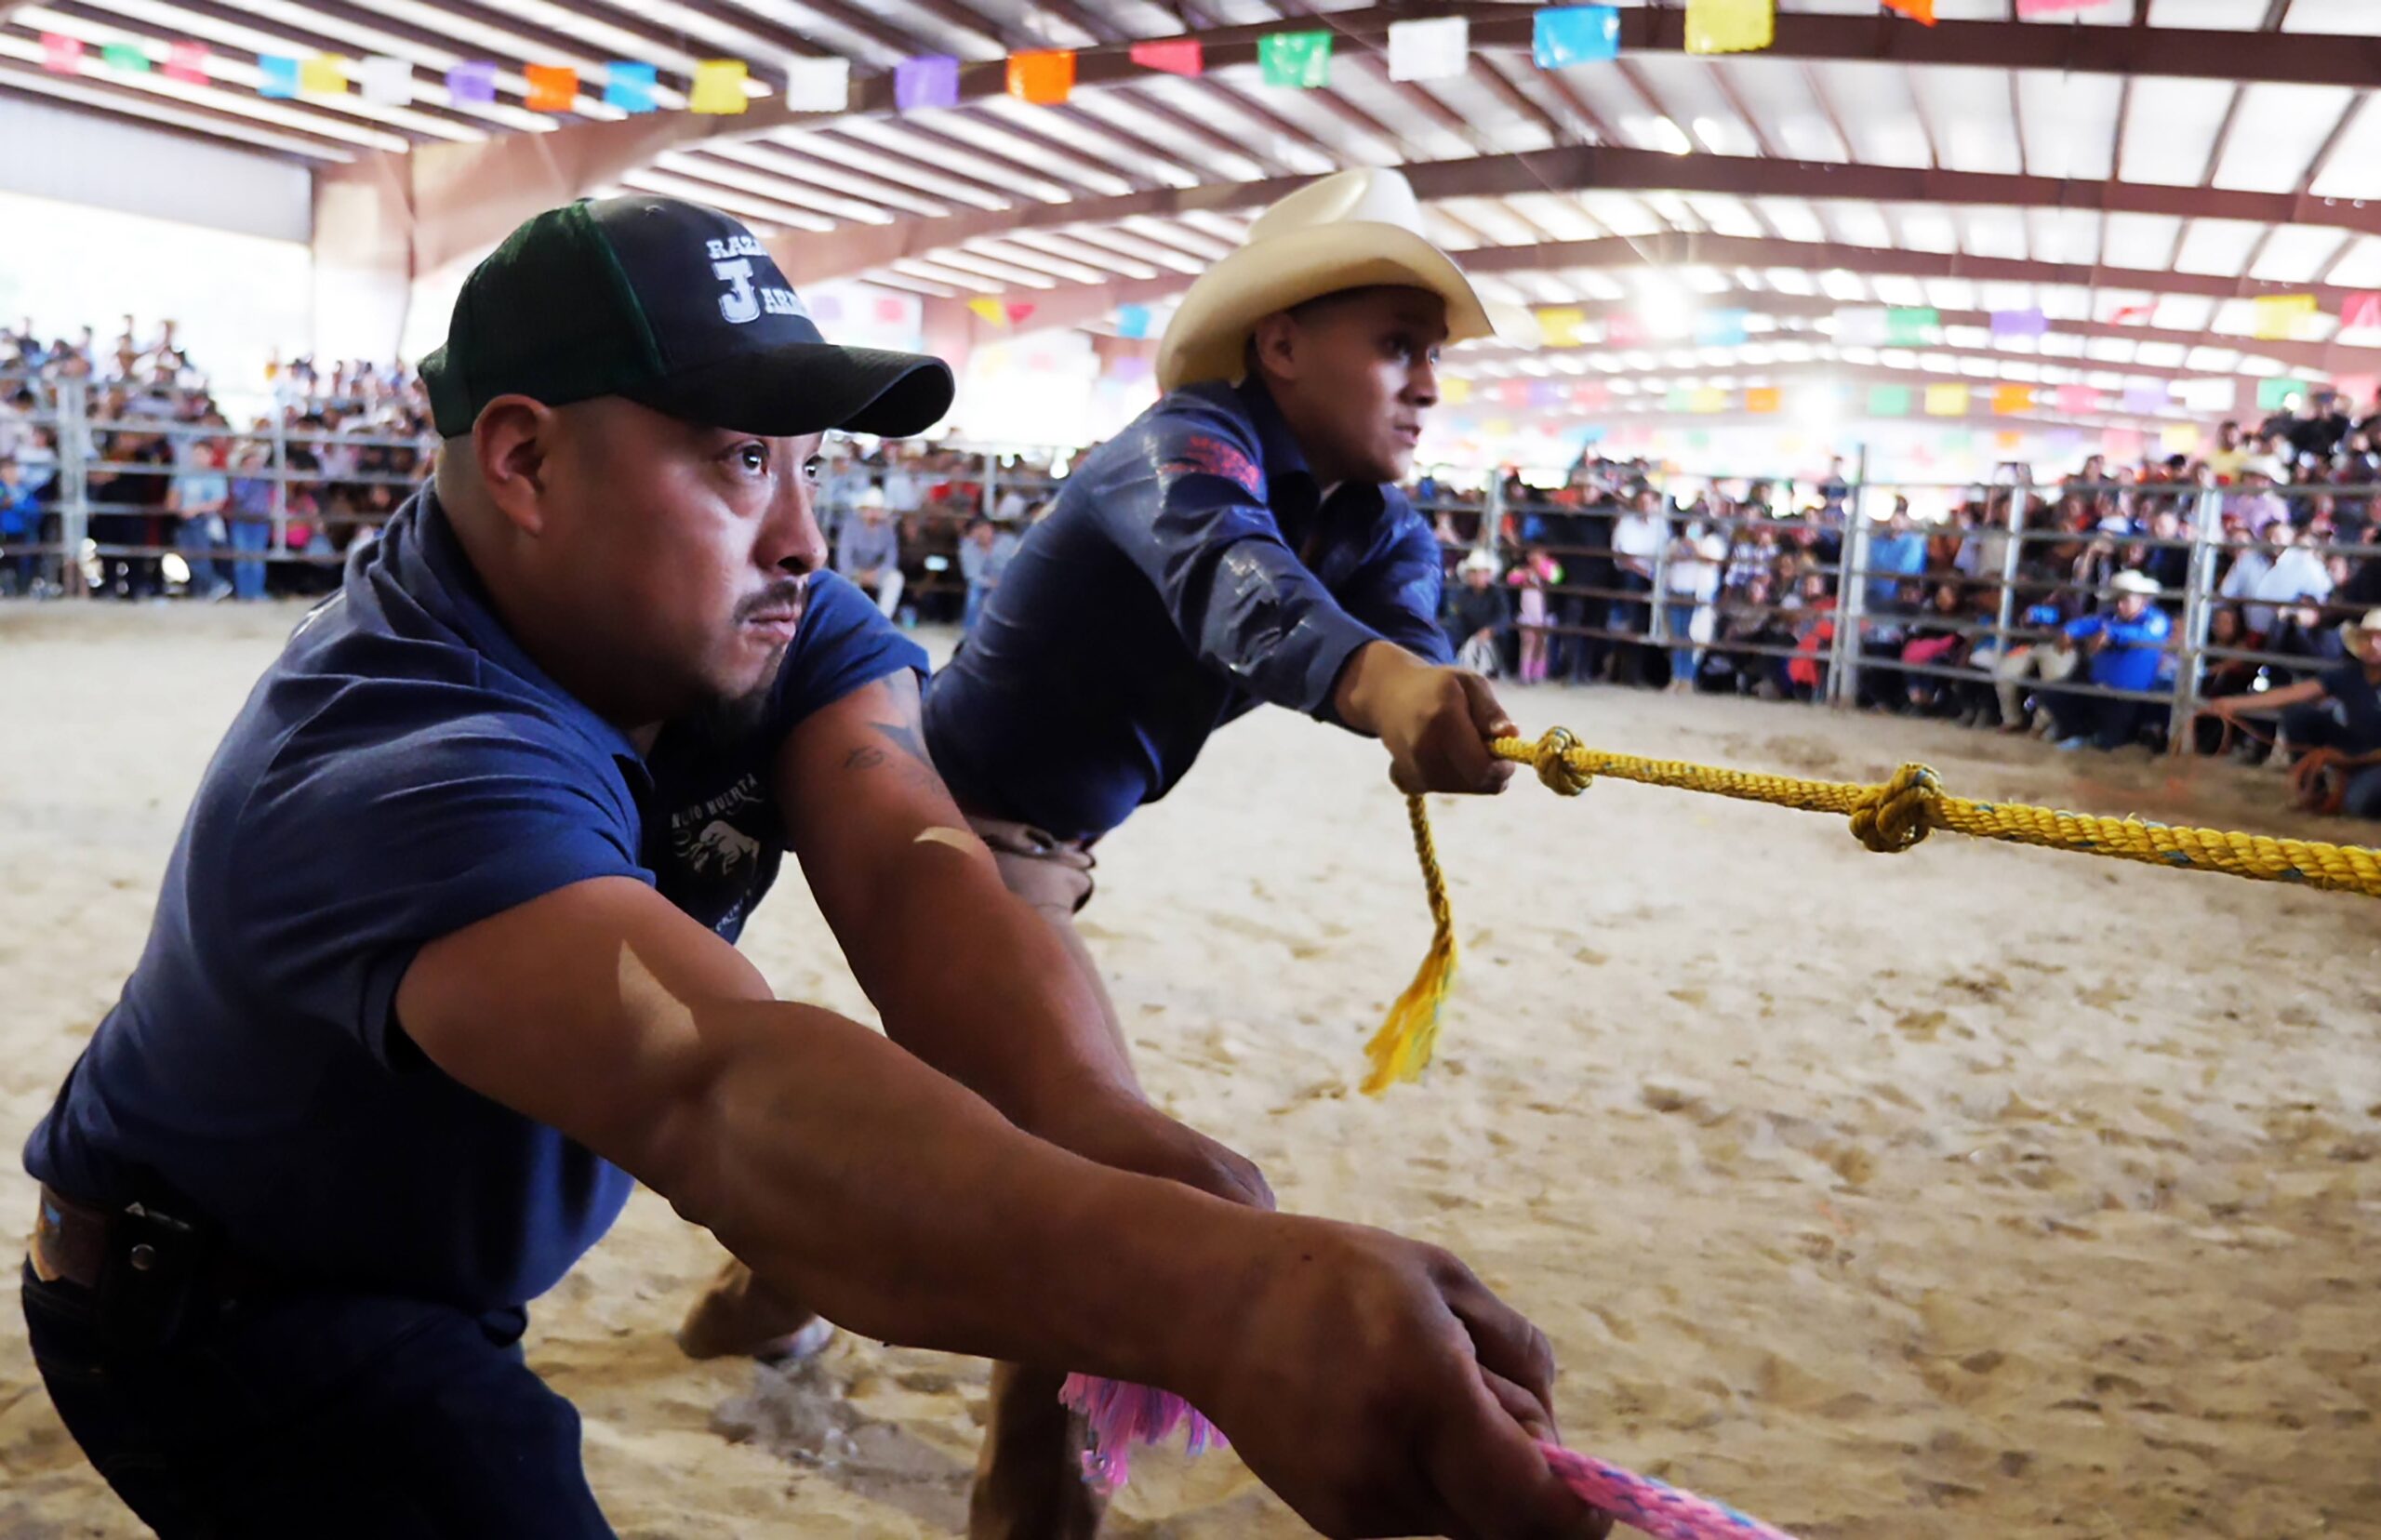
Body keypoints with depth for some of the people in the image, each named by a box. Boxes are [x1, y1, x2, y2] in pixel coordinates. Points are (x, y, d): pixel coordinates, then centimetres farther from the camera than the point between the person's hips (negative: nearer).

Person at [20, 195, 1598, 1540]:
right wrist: (1209, 1292, -70)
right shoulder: (399, 771, -38)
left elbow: (913, 870, -33)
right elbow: (717, 1092, -55)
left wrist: (1104, 1134, -54)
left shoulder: (776, 624, -15)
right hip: (233, 1319, -7)